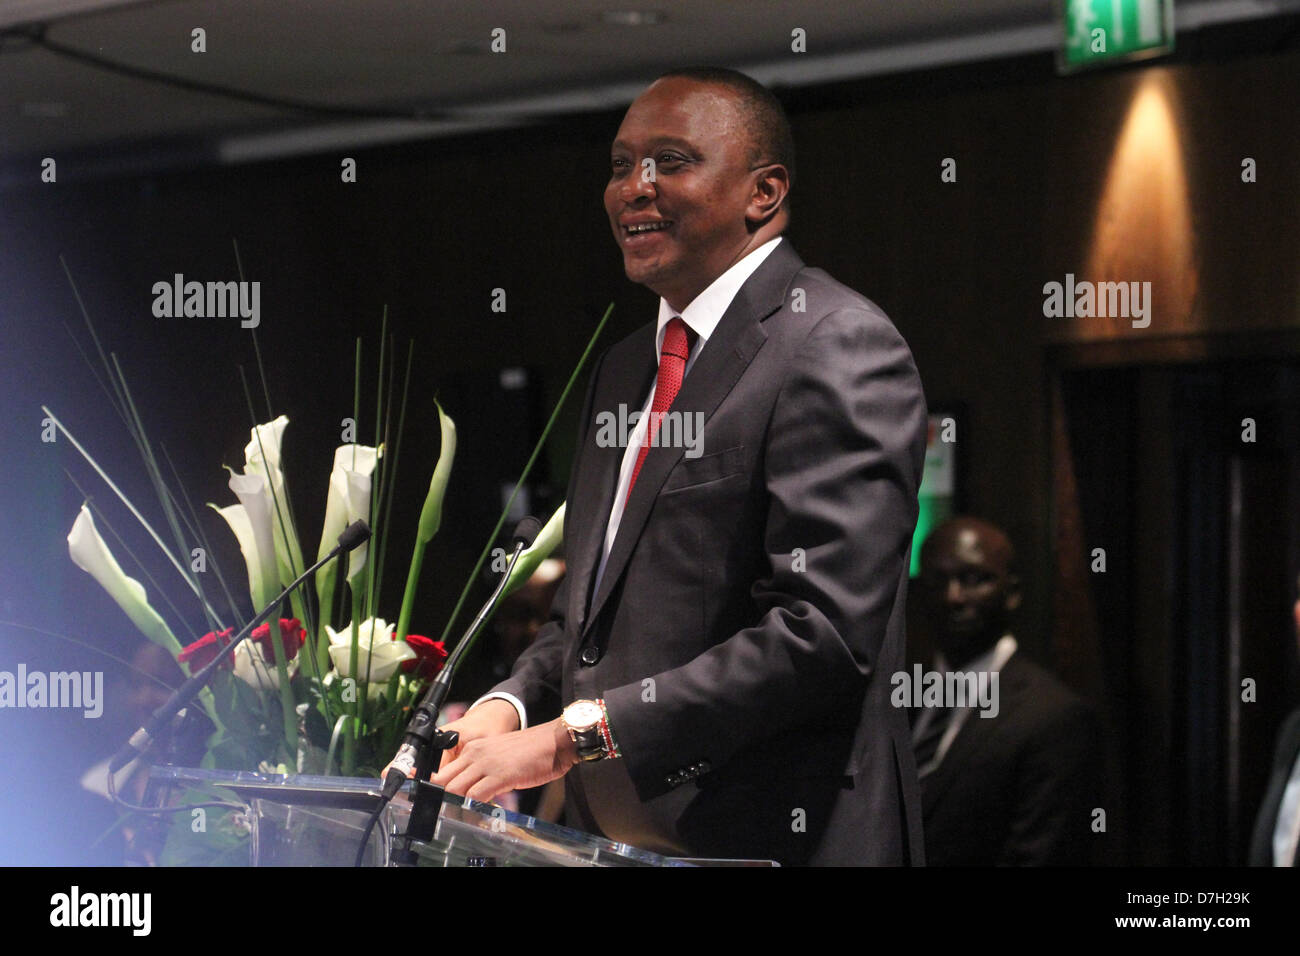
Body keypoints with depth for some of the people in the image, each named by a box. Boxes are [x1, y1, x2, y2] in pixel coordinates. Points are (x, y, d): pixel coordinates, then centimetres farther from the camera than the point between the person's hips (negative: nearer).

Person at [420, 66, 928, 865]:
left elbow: (824, 628, -22)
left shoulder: (842, 348, -12)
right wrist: (514, 706, -1)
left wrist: (575, 736, -21)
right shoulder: (625, 369, 16)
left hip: (767, 840, -8)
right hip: (608, 832, 8)